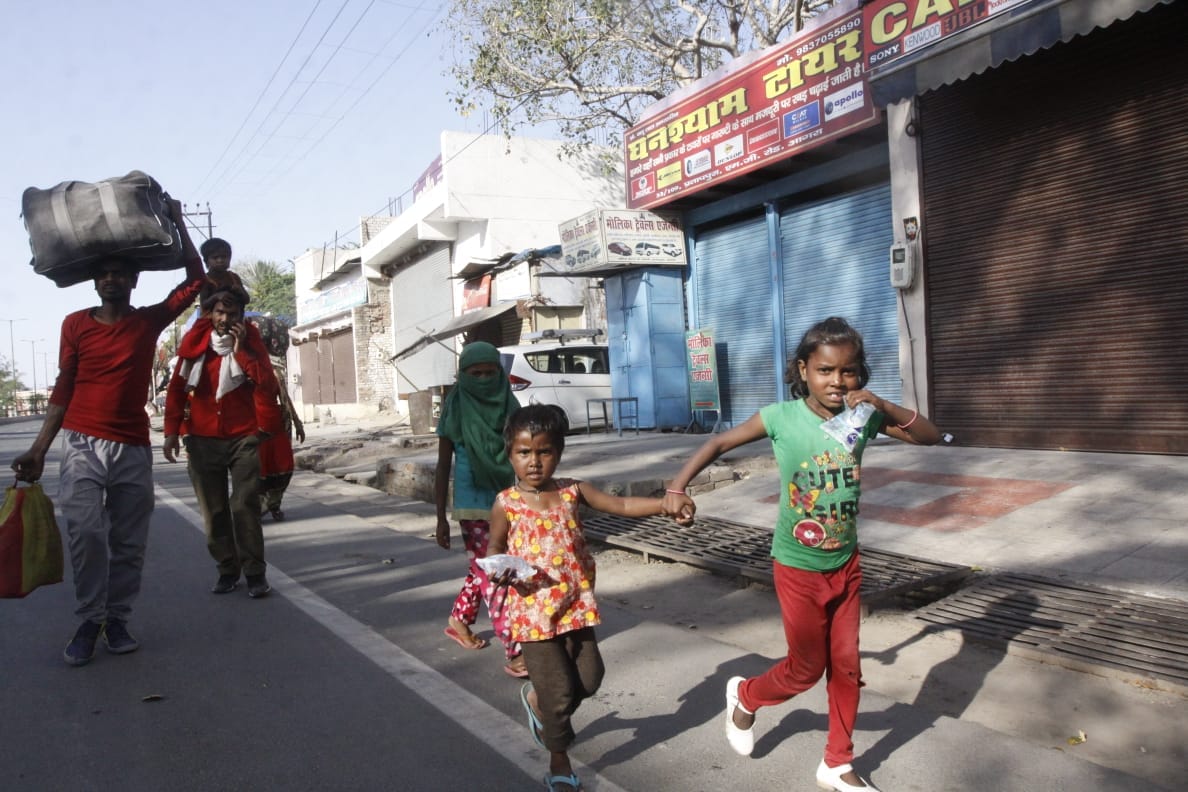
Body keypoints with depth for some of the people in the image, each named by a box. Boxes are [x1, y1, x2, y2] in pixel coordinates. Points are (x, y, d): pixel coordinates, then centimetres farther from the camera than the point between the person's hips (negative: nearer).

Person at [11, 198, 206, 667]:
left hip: (134, 448, 1)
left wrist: (177, 223, 3)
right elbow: (63, 388, 7)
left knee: (129, 541, 3)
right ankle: (89, 620, 2)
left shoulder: (150, 321, 5)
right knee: (86, 531, -14)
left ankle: (117, 619, 17)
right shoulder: (76, 324, 5)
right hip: (82, 443, -1)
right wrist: (40, 447, 3)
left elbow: (195, 280, 1)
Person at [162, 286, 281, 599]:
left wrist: (241, 352, -15)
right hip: (202, 439, 2)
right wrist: (172, 431, 1)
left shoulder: (250, 343, 1)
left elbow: (268, 388, -11)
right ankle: (227, 570, 18)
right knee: (214, 510, 6)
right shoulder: (196, 343, 3)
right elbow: (176, 388, 7)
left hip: (243, 438, -2)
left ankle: (255, 573, -1)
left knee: (245, 506, -8)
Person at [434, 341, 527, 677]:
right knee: (493, 576, -5)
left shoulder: (509, 407, 1)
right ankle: (514, 652, -1)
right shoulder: (456, 411, -8)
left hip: (507, 504, 5)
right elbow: (443, 467, -4)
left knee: (483, 570, 19)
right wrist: (441, 517, -6)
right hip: (474, 507, -5)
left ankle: (458, 620, 42)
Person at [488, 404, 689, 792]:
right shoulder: (506, 504, -9)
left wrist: (665, 504, -20)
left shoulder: (572, 491, -2)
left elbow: (621, 505, -6)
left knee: (589, 677, 11)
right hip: (534, 611, -3)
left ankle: (538, 699, 41)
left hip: (575, 606, 4)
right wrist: (502, 572, -18)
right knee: (559, 691, 3)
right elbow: (495, 549, 4)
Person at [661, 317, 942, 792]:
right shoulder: (781, 418, -17)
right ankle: (745, 696, 39)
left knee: (846, 667, 13)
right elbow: (719, 443, -7)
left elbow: (930, 437, -6)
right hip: (799, 569, -4)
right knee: (806, 669, 9)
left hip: (846, 565, 4)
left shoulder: (863, 415, -8)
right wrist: (678, 487, -17)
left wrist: (885, 408, -23)